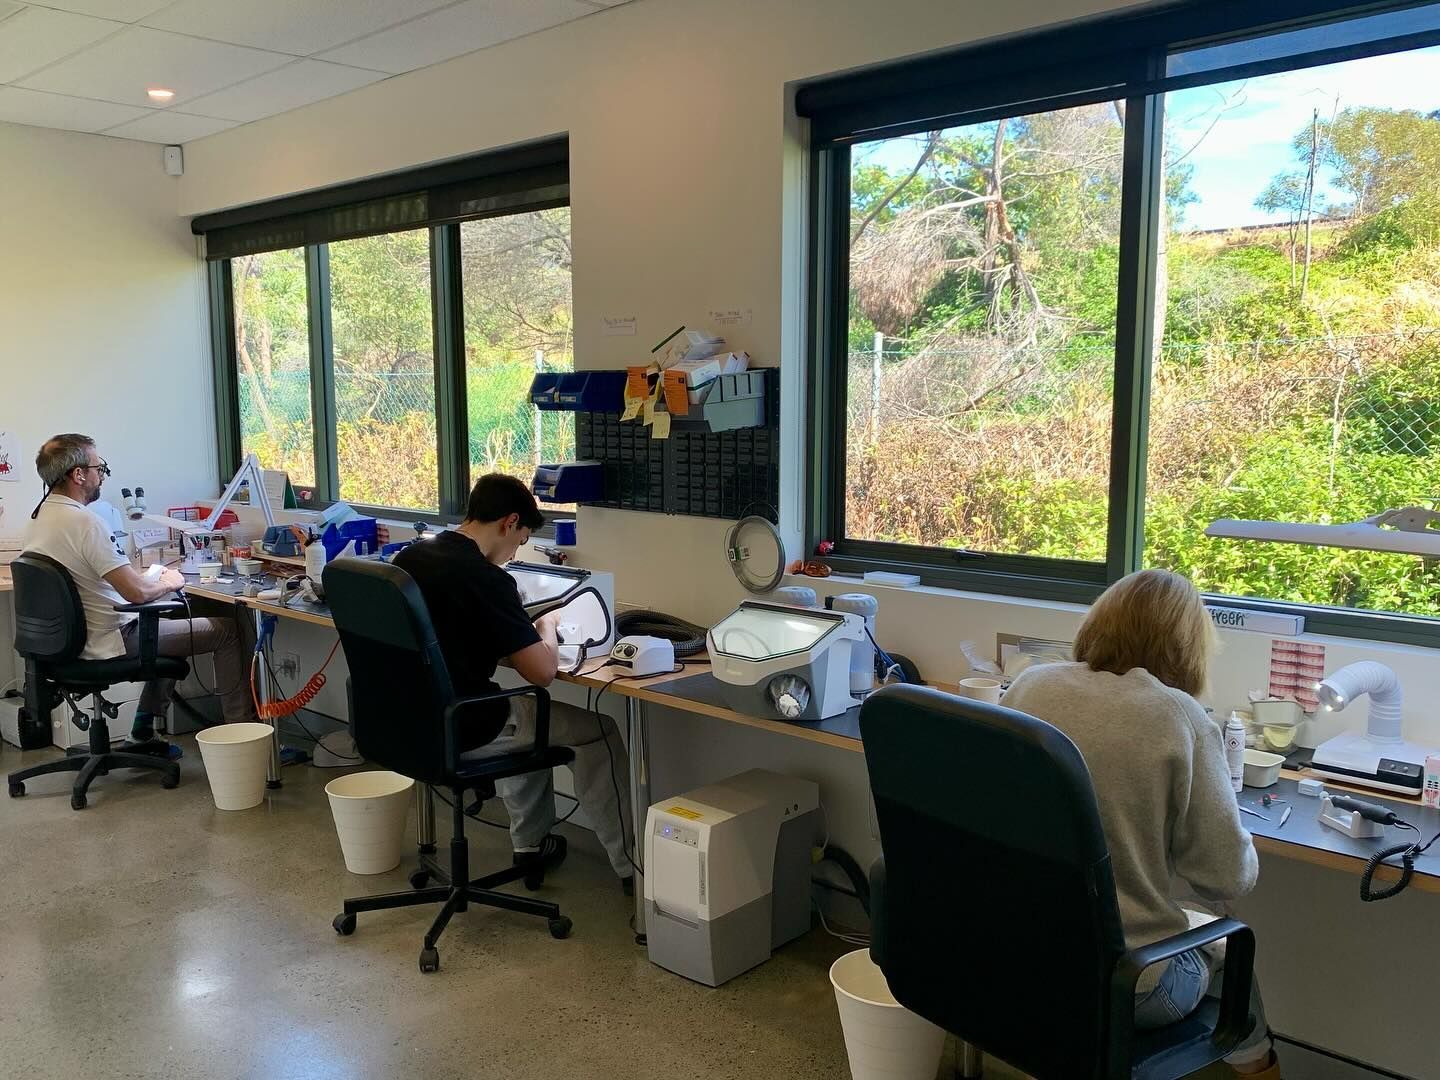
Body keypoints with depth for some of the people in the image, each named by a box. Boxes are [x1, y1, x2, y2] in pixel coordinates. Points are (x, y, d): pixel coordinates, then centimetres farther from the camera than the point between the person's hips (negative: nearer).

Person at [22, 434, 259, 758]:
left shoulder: (40, 516, 5)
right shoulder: (83, 522, -25)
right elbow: (137, 592, -28)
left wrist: (156, 580, 13)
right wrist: (169, 582, -7)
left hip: (71, 640, 10)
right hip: (110, 641, -10)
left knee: (169, 623, 33)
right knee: (226, 629, 1)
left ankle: (142, 733, 29)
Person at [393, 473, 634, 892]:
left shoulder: (408, 557, 1)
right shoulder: (485, 578, -23)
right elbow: (543, 671, -21)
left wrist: (521, 627, 14)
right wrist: (546, 626, -1)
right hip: (459, 732, -8)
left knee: (526, 712, 32)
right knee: (598, 730, 7)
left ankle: (531, 842, 38)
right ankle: (631, 865, 14)